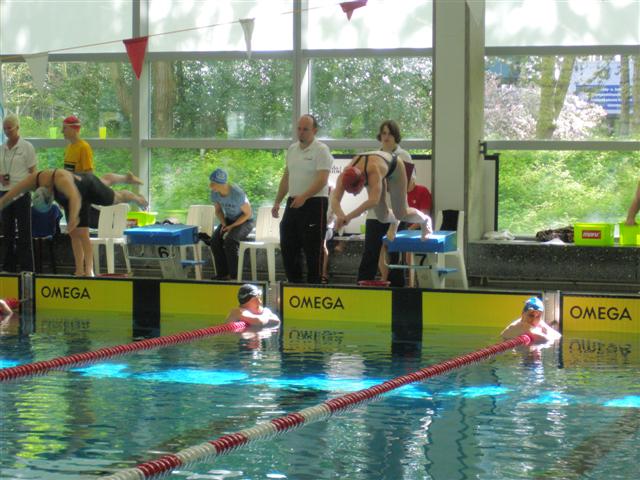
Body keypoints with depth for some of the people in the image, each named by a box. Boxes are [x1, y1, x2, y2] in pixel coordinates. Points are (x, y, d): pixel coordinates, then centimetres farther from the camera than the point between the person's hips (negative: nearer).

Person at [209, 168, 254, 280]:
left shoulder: (237, 193, -29)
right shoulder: (214, 193, -12)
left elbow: (248, 214, -17)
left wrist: (232, 227, -22)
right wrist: (224, 225, -12)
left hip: (244, 222, -5)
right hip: (229, 220, 5)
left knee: (229, 241, -33)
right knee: (215, 241, -24)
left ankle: (234, 276, -22)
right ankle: (223, 274, -16)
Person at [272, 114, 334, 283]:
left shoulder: (321, 150, -9)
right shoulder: (292, 149, 14)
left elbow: (322, 180, -19)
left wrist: (304, 197, -31)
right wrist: (277, 202, 16)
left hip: (314, 203, -8)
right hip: (293, 203, 8)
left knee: (312, 249, -4)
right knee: (287, 245, 9)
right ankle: (294, 283, 19)